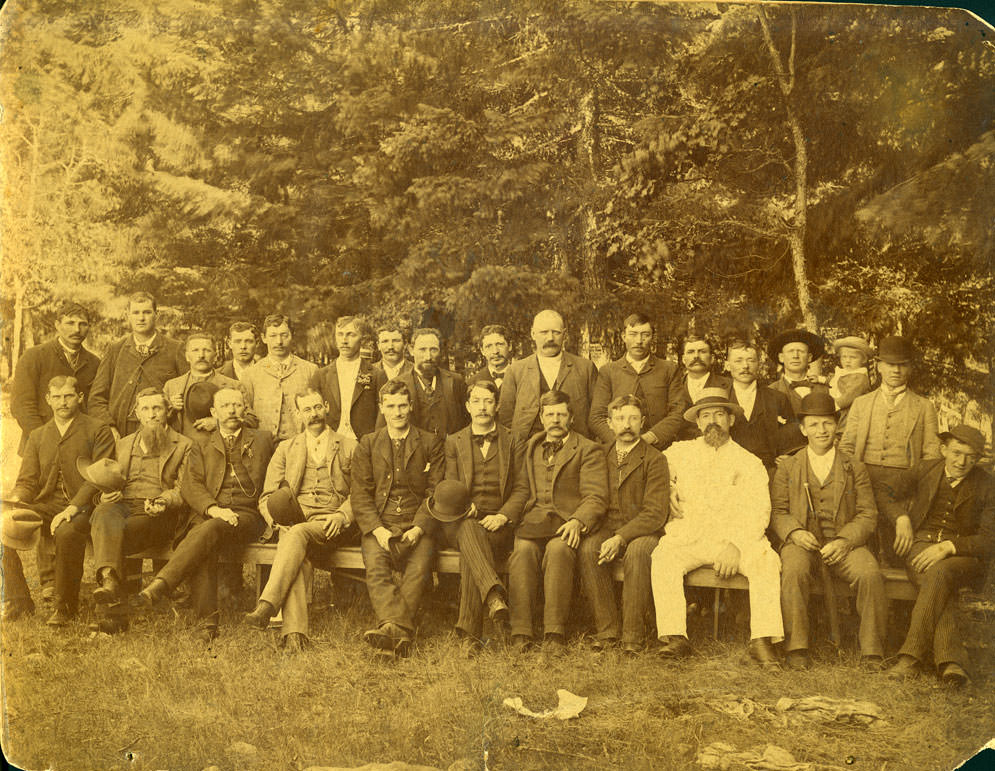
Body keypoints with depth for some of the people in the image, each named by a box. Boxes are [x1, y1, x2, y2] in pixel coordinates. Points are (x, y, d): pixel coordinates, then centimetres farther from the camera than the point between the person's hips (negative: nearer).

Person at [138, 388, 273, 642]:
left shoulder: (262, 440, 21)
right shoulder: (202, 447, 23)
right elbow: (190, 485, 7)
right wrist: (213, 508, -13)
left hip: (247, 515, -2)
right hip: (208, 514, 2)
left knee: (210, 530, -35)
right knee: (203, 548, -33)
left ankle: (159, 587, -43)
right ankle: (206, 621, -36)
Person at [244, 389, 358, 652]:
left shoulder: (350, 447, 16)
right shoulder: (286, 449, 23)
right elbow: (266, 498, 17)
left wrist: (341, 515, -12)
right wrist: (277, 518, -5)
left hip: (332, 525, -2)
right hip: (293, 522, 2)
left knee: (298, 534, -35)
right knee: (299, 558, -33)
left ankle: (266, 605, -44)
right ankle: (294, 633, -45)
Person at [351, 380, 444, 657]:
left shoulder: (430, 443, 12)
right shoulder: (368, 444, 16)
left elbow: (436, 492, 5)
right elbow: (360, 494, 8)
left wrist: (419, 528, -11)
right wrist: (377, 529, -9)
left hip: (416, 526, -1)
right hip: (378, 525, 1)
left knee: (418, 569, -31)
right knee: (375, 567, -30)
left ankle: (391, 627, -41)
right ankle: (400, 633, -44)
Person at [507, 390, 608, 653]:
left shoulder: (589, 450, 10)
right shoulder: (531, 448, 25)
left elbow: (596, 497, 0)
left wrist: (577, 521, -19)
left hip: (568, 524, -3)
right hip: (534, 521, 3)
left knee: (558, 549, -35)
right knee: (523, 551, -29)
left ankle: (554, 632, -35)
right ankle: (521, 632, -31)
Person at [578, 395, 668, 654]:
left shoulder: (654, 460, -3)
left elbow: (655, 513, -11)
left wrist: (621, 537, -23)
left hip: (644, 531, -3)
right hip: (608, 528, 4)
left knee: (637, 551, -36)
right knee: (587, 549, -28)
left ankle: (633, 635, -24)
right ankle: (608, 629, -18)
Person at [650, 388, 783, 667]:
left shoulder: (749, 462, 11)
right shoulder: (680, 452, 18)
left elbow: (758, 513, 0)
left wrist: (735, 547, -17)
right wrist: (668, 490, 11)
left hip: (736, 539, 0)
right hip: (687, 537, 1)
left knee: (767, 562, -29)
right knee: (663, 557, -30)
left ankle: (762, 641, -28)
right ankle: (675, 638, -32)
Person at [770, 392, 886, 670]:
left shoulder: (855, 469, 15)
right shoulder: (788, 467, 15)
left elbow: (868, 515, 7)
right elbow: (777, 511, 10)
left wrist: (844, 541, -11)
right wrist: (795, 532, -12)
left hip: (844, 544, 1)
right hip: (803, 542, 0)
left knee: (871, 575, -29)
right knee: (793, 572, -34)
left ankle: (872, 651, -15)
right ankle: (796, 648, -26)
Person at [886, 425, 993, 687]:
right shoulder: (924, 470, 8)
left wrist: (948, 547, -19)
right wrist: (902, 518, 2)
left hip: (964, 553, -1)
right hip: (921, 544, 2)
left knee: (940, 573, -37)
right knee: (934, 582, -34)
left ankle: (913, 655, -37)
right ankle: (952, 660, -41)